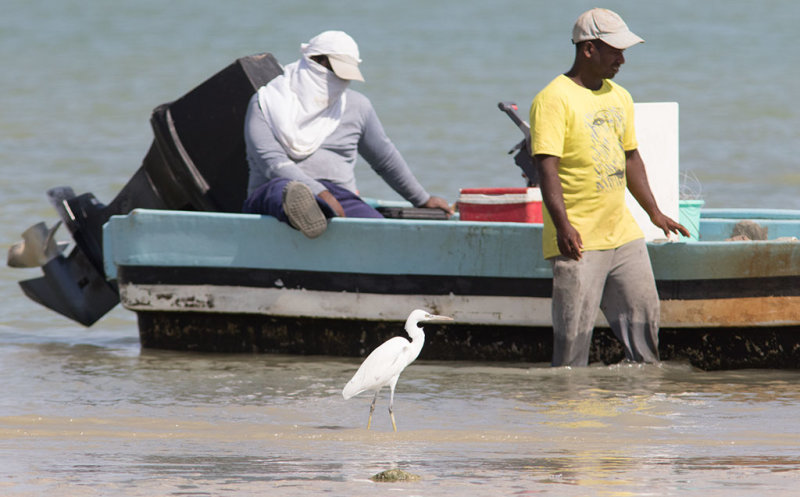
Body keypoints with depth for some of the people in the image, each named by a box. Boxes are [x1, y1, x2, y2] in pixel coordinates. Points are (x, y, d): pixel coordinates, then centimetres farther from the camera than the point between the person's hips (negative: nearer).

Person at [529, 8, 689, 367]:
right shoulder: (554, 99, -11)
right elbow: (546, 166, -18)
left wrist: (654, 213, 23)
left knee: (644, 316, 8)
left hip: (623, 234, 8)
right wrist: (563, 225, -28)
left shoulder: (619, 97, 15)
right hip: (578, 242, -8)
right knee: (574, 333, -7)